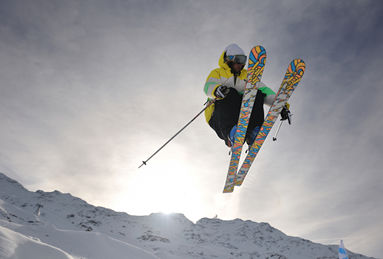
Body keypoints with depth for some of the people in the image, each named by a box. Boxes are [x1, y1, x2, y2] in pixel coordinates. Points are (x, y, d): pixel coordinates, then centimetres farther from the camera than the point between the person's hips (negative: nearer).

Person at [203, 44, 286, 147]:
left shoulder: (247, 76, 23)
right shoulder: (217, 73, 11)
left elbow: (264, 90, 10)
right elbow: (208, 87, -13)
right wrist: (216, 90, -38)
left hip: (242, 119, 4)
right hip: (218, 118, -3)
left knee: (257, 94, -17)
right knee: (231, 93, -28)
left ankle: (253, 134, -37)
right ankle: (230, 135, -47)